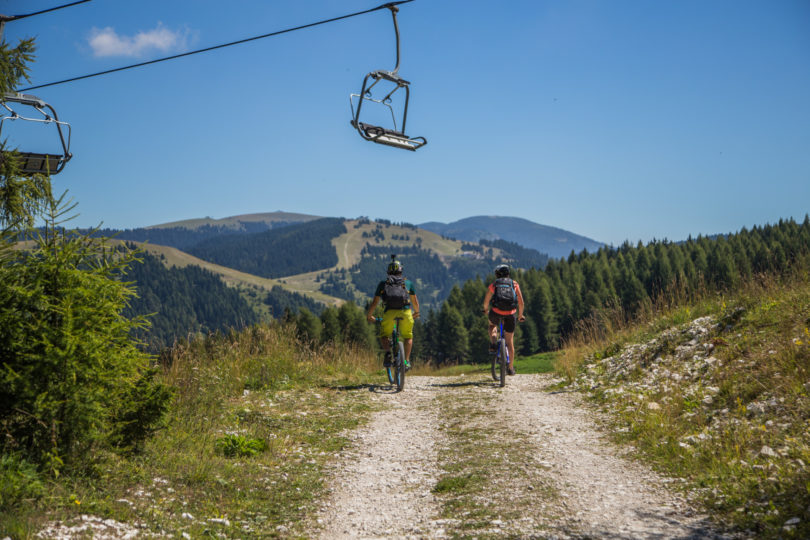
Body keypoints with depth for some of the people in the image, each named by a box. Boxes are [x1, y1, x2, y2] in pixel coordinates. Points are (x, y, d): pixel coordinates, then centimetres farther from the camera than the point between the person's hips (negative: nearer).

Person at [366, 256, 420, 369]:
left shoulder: (383, 284, 20)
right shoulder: (408, 283, 22)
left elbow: (374, 302, 19)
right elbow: (415, 301, 31)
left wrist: (369, 315, 35)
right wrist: (416, 312, 50)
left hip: (389, 313, -1)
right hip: (406, 312, 1)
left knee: (384, 336, 21)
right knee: (408, 337, 24)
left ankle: (387, 352, -8)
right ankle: (407, 361, 9)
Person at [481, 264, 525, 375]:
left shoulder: (493, 284, 14)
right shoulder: (514, 284, 16)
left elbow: (486, 302, 19)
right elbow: (521, 302, 16)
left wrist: (486, 310, 41)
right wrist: (520, 315, 31)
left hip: (496, 312, -1)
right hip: (510, 314, 1)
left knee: (492, 325, 36)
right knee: (510, 341, 15)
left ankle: (493, 344, 10)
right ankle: (510, 368, 19)